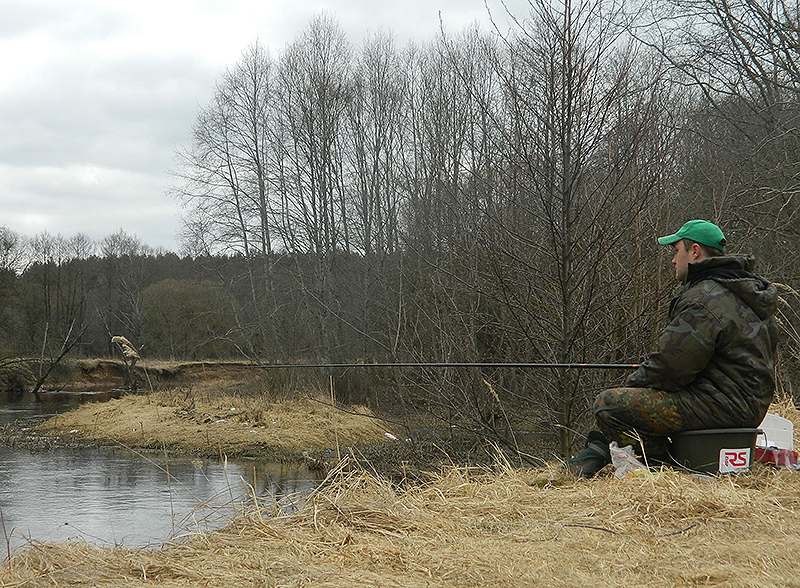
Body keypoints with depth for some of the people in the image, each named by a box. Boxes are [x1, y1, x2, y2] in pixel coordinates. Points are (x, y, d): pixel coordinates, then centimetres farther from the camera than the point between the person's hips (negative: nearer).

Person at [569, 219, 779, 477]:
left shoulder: (703, 300, -17)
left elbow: (671, 365, -20)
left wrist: (634, 382, -1)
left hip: (719, 407, -11)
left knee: (608, 405, -15)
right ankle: (598, 452, 23)